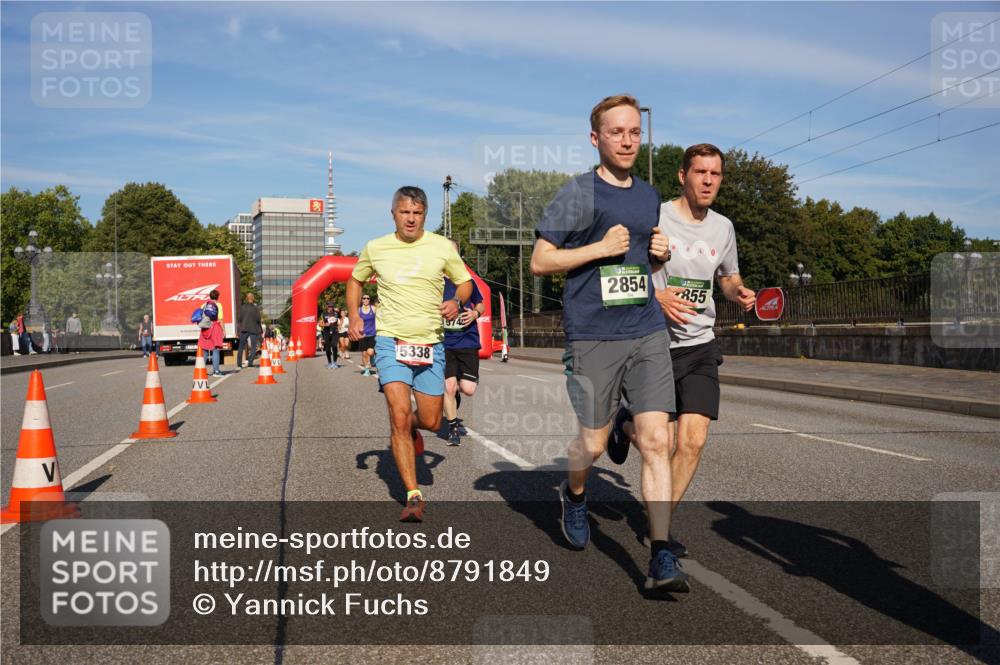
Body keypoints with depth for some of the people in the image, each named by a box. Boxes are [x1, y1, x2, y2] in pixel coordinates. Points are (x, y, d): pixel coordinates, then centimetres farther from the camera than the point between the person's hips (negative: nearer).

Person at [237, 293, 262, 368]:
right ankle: (250, 362, -6)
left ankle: (239, 363, 10)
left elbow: (240, 318, -1)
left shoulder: (242, 307, 0)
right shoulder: (256, 308, -7)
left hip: (244, 329, 3)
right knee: (253, 347, 5)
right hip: (254, 329, -3)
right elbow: (258, 319, -9)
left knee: (241, 347, 11)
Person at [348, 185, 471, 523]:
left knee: (431, 421, 5)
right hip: (390, 342, -1)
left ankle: (411, 427, 44)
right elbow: (355, 280, 20)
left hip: (430, 343, 2)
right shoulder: (375, 249, 2)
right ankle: (414, 497, -7)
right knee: (399, 416, -14)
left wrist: (456, 301, -10)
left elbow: (465, 282, 13)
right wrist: (354, 316, 5)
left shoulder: (442, 247, 1)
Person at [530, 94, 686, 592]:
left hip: (648, 331, 4)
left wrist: (660, 255, 6)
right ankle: (574, 494, 41)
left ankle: (661, 558, -2)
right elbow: (540, 261, -5)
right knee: (593, 444, 6)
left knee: (656, 441, -5)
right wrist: (601, 248, -13)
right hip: (593, 336, -4)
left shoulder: (649, 196, 15)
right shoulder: (579, 193, -3)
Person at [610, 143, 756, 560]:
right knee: (662, 447, 0)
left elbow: (729, 278, 23)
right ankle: (626, 423, 38)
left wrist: (740, 294, 0)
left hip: (699, 347, 4)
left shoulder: (723, 228, 9)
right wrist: (655, 296, -21)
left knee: (693, 440, -7)